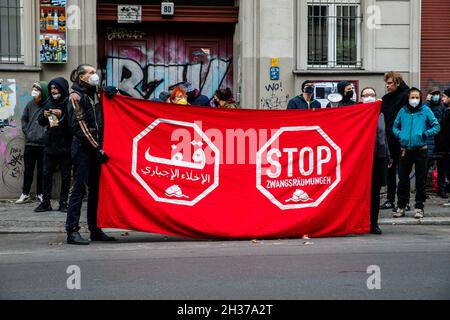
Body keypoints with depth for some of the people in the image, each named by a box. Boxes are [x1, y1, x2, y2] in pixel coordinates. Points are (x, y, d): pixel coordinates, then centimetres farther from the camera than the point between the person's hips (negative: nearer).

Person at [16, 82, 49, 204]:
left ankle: (40, 193, 17)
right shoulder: (30, 104, 7)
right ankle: (25, 194, 17)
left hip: (43, 144, -4)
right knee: (28, 170, 9)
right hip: (30, 143, 4)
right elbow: (24, 119, 19)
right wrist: (26, 132, 9)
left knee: (42, 170, 5)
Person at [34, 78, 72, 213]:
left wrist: (62, 115, -28)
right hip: (50, 145, 6)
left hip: (65, 146, -6)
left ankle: (63, 203, 10)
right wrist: (44, 116, -3)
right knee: (47, 174, 6)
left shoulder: (69, 103, -8)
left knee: (65, 176, 2)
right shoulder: (49, 103, 11)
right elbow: (41, 122, 18)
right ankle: (46, 203, 12)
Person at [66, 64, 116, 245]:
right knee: (79, 188, -8)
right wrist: (97, 148, -16)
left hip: (96, 147, 8)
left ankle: (95, 230, 14)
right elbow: (80, 127, -12)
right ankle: (72, 231, -6)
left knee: (96, 188, 8)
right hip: (83, 147, -7)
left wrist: (111, 93, 9)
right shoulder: (76, 97, -6)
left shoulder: (94, 94, 16)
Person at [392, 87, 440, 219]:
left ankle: (419, 206, 11)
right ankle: (401, 206, 15)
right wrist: (399, 134, -2)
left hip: (421, 150, -2)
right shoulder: (403, 111, 6)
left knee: (420, 180, 4)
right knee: (403, 179, 6)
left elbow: (436, 126, 1)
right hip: (405, 150, 2)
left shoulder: (425, 110, -1)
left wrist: (426, 134, -13)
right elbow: (395, 126, 16)